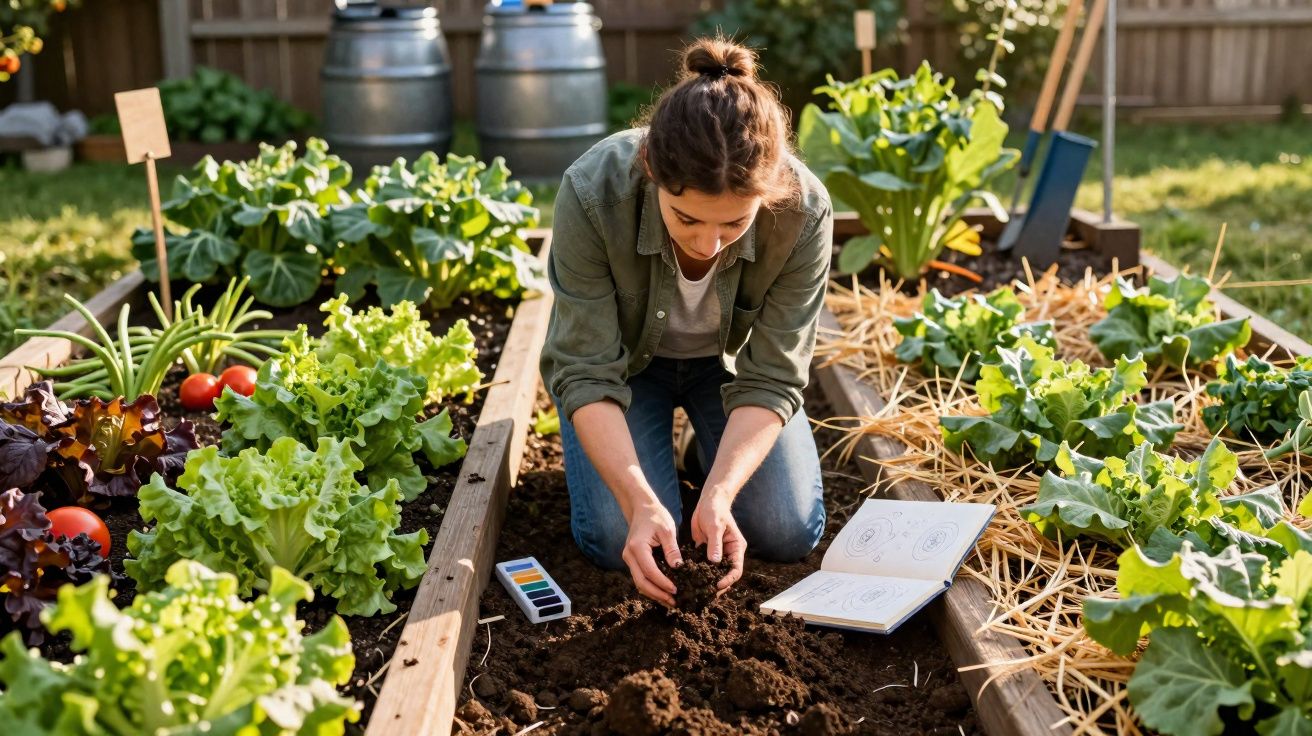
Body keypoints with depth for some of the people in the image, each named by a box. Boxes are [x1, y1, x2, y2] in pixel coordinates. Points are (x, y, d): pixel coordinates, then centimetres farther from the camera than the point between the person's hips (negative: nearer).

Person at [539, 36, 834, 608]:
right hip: (625, 357, -1)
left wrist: (718, 493, -39)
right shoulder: (593, 194, -36)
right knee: (618, 541, -16)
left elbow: (771, 379, -25)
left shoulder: (804, 212, -33)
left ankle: (719, 452, 19)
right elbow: (586, 372, -31)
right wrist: (641, 501, -43)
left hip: (731, 360, 1)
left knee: (789, 533, -11)